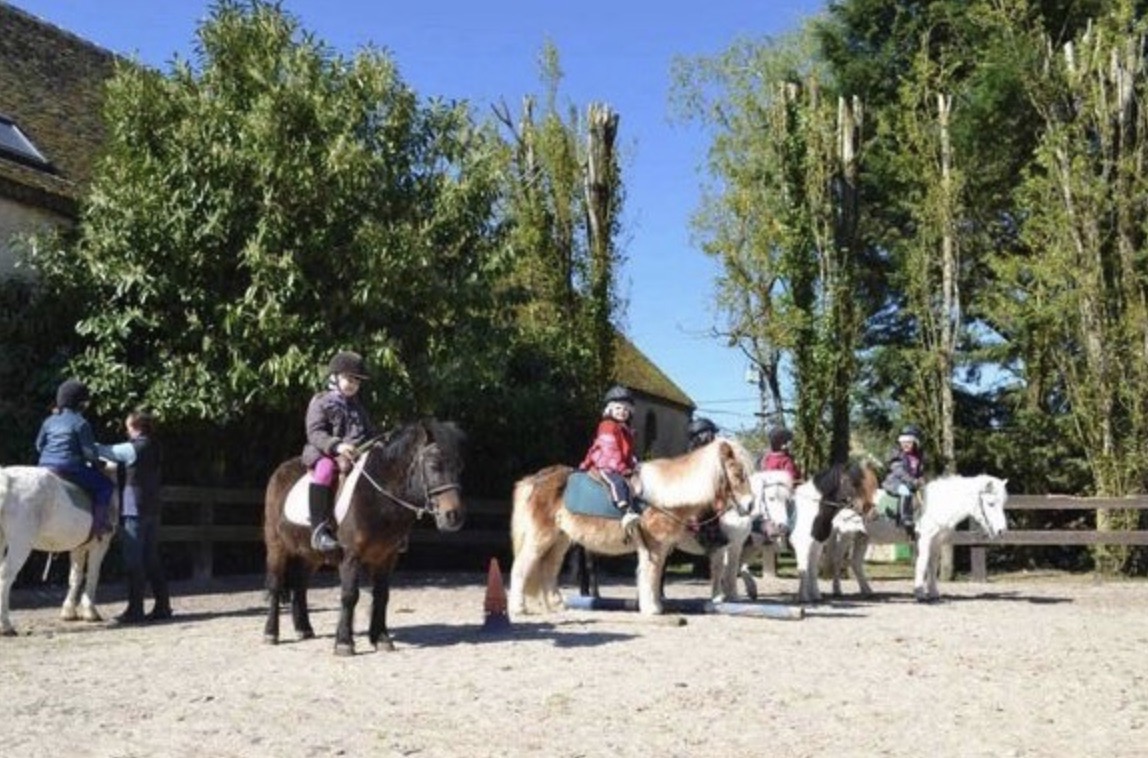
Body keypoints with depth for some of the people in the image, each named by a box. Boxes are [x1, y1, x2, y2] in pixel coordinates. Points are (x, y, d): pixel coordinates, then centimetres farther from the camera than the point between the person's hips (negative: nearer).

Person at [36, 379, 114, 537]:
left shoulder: (50, 421, 12)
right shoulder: (80, 423, -8)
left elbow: (39, 445, 17)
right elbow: (89, 451, -10)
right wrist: (95, 462, 10)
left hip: (46, 466, 8)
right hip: (71, 468, -8)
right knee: (105, 485, 2)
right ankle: (99, 523, -9)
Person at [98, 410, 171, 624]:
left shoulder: (132, 448, -11)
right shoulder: (153, 448, 11)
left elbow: (106, 451, -3)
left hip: (133, 511, -8)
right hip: (152, 510, 8)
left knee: (134, 561, -2)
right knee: (152, 559, 12)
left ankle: (135, 610, 0)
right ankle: (162, 606, 14)